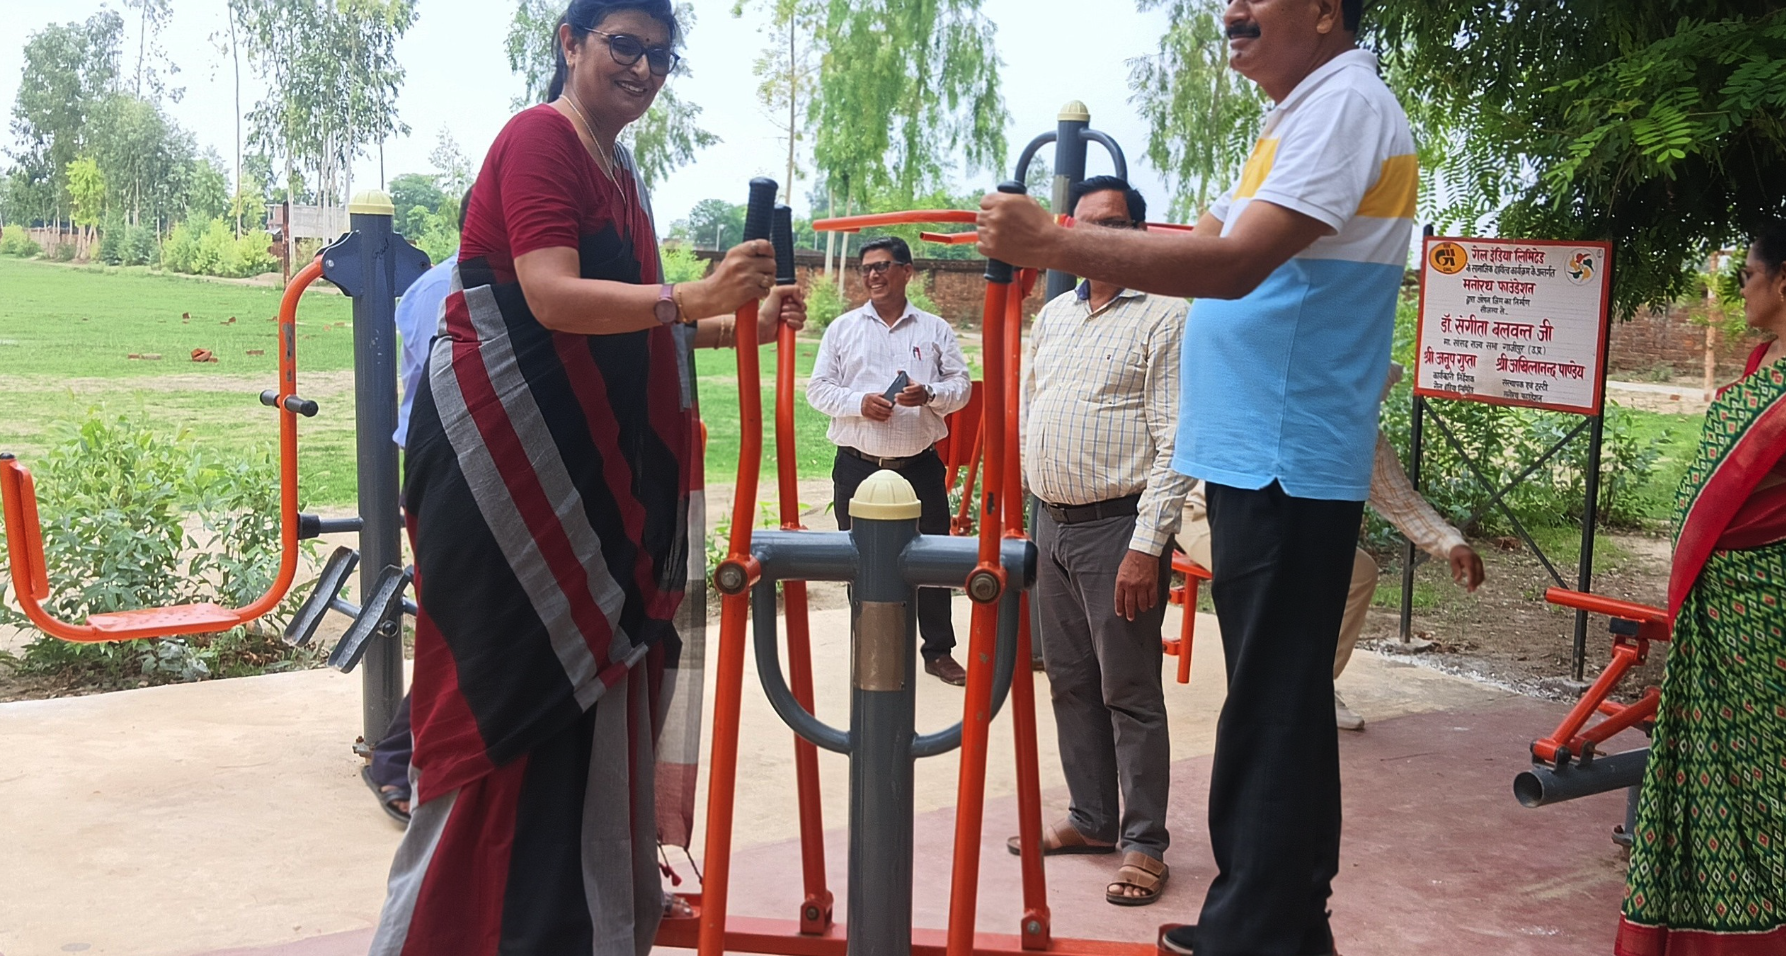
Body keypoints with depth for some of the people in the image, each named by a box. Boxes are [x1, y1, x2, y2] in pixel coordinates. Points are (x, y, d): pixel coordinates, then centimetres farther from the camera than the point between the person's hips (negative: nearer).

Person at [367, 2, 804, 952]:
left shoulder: (617, 170, 19)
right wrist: (692, 296, -29)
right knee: (508, 693, -4)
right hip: (500, 448, -9)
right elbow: (554, 298, -22)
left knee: (587, 691, 14)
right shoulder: (538, 138, -10)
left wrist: (737, 325, 12)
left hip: (578, 459, 9)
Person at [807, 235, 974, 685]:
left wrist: (929, 394, -15)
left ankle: (939, 651, 20)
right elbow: (818, 389, 4)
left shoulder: (935, 329, 7)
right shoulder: (842, 328, 7)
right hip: (858, 466, 0)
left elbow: (961, 385, 5)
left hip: (920, 466, 0)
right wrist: (858, 402, -14)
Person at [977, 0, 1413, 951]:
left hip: (1284, 464, -10)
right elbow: (1205, 246, 16)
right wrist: (1047, 241, 5)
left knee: (1269, 709, -6)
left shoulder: (1347, 105, -12)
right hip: (1266, 457, 10)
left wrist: (1054, 244, -27)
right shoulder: (1299, 115, 19)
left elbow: (1236, 264, -24)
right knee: (1285, 702, 15)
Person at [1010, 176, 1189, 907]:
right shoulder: (1053, 314, 15)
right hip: (1049, 523, 7)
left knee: (1129, 694, -1)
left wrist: (1146, 545, -19)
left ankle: (1143, 843, 10)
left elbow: (1175, 443, -13)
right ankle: (1091, 820, 27)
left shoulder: (1164, 317, -7)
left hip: (1116, 527, -7)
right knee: (1069, 682, 14)